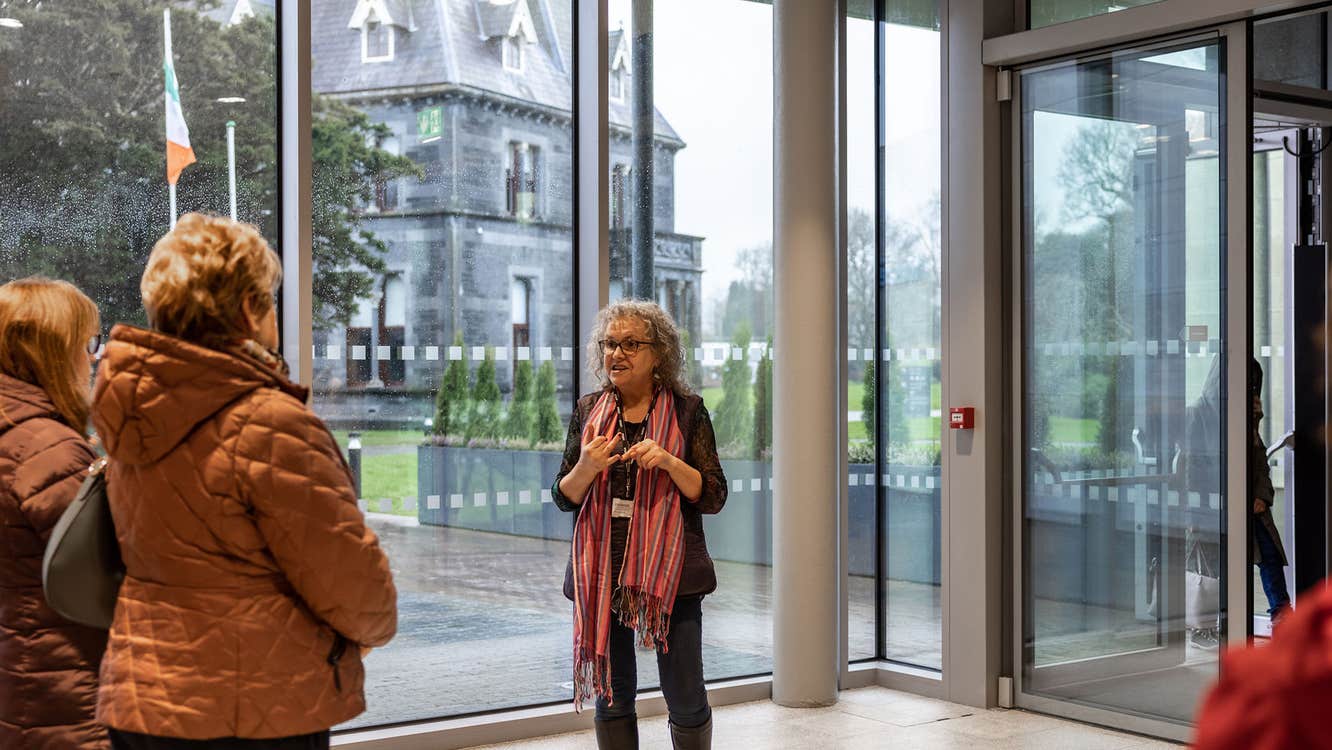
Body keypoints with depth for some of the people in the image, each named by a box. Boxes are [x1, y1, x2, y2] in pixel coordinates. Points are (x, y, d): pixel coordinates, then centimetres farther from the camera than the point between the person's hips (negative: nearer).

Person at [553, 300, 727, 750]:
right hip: (603, 573, 2)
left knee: (686, 701, 1)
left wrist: (669, 462, -17)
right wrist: (586, 467, -13)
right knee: (612, 698, 10)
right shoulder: (588, 410, 7)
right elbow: (563, 498, 8)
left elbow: (714, 497, -1)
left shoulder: (687, 410, 0)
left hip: (670, 572, -2)